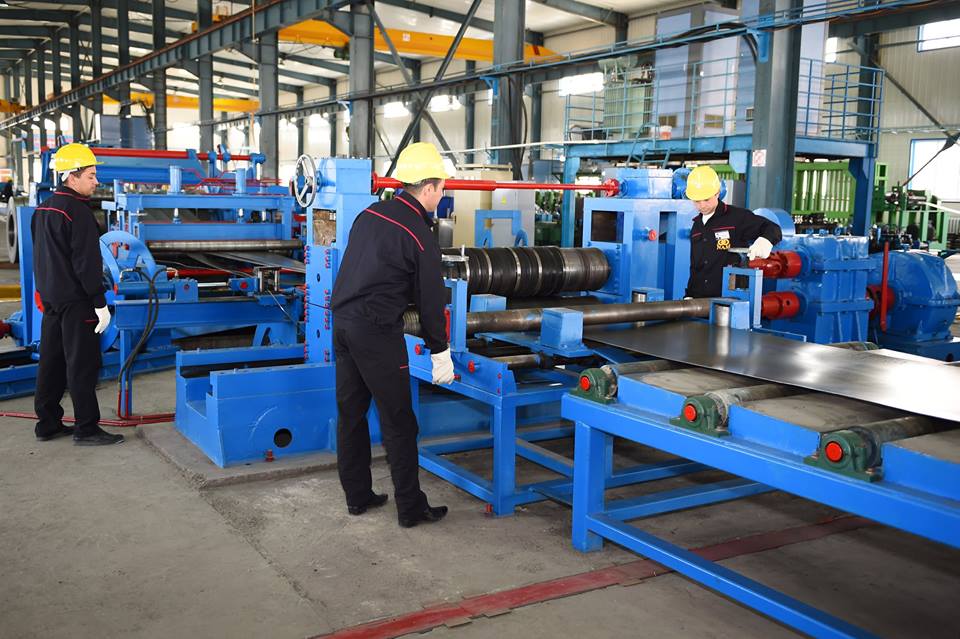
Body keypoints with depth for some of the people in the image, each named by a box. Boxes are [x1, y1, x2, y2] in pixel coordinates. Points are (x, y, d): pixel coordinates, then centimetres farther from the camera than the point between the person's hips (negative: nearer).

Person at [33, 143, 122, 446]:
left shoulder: (43, 209, 13)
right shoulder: (78, 212, -17)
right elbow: (86, 262, -20)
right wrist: (100, 303, -18)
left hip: (50, 297, 10)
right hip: (76, 301, -9)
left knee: (51, 361, 13)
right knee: (82, 364, -4)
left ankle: (48, 423, 20)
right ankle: (87, 429, 1)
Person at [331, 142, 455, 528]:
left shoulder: (369, 214, 10)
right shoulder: (419, 235, -12)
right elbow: (430, 298, -7)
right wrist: (440, 351, 2)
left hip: (342, 320, 8)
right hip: (377, 331, -8)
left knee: (351, 413, 13)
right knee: (398, 422, 1)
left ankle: (357, 496, 24)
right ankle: (410, 508, 8)